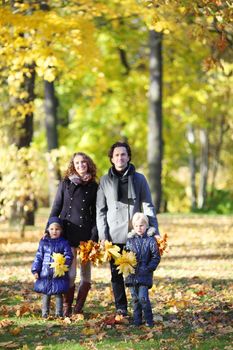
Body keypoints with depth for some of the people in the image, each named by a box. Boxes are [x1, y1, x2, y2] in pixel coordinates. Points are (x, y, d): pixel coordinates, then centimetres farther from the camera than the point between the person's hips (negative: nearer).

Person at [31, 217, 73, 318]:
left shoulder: (64, 243, 1)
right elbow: (38, 257, 8)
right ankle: (45, 313, 15)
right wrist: (35, 270, 1)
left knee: (59, 294, 4)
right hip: (45, 274, 2)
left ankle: (59, 313, 13)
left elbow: (69, 256, -1)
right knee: (45, 294, 7)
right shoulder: (43, 242, 6)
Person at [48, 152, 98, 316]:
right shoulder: (66, 183, 5)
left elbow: (95, 213, 4)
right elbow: (56, 208, 8)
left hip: (86, 234, 1)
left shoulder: (93, 186, 5)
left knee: (86, 273, 3)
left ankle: (78, 309, 12)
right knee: (69, 273, -4)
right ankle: (67, 308, 5)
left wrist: (94, 237, -5)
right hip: (67, 234, -1)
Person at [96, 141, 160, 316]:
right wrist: (103, 235, -3)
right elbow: (101, 210, 6)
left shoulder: (139, 178, 5)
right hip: (114, 236, 1)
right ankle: (121, 308, 12)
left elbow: (148, 206, 4)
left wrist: (154, 231, -5)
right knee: (116, 273, 4)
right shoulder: (105, 181, 6)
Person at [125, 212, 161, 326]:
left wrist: (149, 268, -12)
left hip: (144, 274, -4)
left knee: (143, 297, -12)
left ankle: (149, 320, 1)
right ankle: (137, 320, 17)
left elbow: (156, 257, -3)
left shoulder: (151, 240, -3)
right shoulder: (130, 240, 8)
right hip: (132, 274, 4)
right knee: (135, 298, 8)